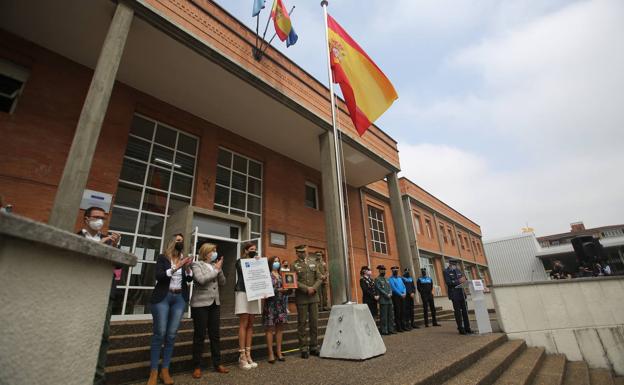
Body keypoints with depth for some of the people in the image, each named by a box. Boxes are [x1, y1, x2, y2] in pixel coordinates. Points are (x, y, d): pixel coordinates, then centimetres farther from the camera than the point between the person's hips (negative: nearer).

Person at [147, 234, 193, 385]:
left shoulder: (185, 259, 10)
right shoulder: (162, 257, 1)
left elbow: (189, 279, 5)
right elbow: (158, 275, -12)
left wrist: (187, 267, -13)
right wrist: (176, 267, -22)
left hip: (180, 298, 3)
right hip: (163, 297, -3)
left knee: (172, 334, 3)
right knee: (159, 334, -3)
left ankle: (165, 370, 11)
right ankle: (153, 372, 6)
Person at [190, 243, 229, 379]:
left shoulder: (214, 265, 12)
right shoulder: (196, 264, -3)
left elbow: (222, 282, 9)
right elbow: (201, 279, -19)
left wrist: (219, 269, -3)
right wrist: (215, 269, -11)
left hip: (215, 303, 5)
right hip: (200, 304, -5)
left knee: (215, 335, 9)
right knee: (199, 336, 3)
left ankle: (217, 364, 19)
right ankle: (197, 367, 15)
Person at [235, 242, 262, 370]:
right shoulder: (240, 262, 2)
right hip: (243, 293, -5)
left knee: (250, 325, 7)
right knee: (243, 324, -5)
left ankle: (248, 355, 12)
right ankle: (242, 356, 0)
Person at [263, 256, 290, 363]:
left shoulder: (281, 275, 15)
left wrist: (288, 289, -3)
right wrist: (278, 290, -19)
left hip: (281, 304, 5)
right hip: (271, 304, -5)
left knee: (280, 328, 8)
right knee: (270, 328, -1)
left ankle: (279, 352, 17)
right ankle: (271, 353, 6)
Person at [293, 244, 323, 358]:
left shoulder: (314, 262, 11)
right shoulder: (294, 265, 0)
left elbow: (319, 278, 7)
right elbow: (294, 281, -8)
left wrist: (313, 288, -8)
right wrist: (307, 289, -15)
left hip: (314, 296, 4)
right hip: (301, 298, -3)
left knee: (314, 322, 6)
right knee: (302, 323, 1)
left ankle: (314, 347, 17)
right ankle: (304, 348, 10)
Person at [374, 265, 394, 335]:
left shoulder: (386, 279, 19)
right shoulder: (377, 279, -4)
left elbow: (390, 287, 15)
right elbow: (379, 289, -12)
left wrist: (390, 294, -4)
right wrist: (387, 295, -15)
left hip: (389, 299, 7)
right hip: (383, 300, -7)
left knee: (390, 315, 10)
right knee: (383, 316, -4)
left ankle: (390, 329, 17)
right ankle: (384, 330, 1)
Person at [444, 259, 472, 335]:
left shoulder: (458, 270, 17)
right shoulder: (446, 271, -3)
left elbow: (464, 279, 16)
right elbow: (448, 282, -13)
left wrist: (463, 280, -7)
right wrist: (458, 281, -20)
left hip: (462, 293, 6)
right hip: (454, 294, -6)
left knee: (465, 311, 6)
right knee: (458, 311, -2)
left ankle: (467, 328, 14)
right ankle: (461, 329, 5)